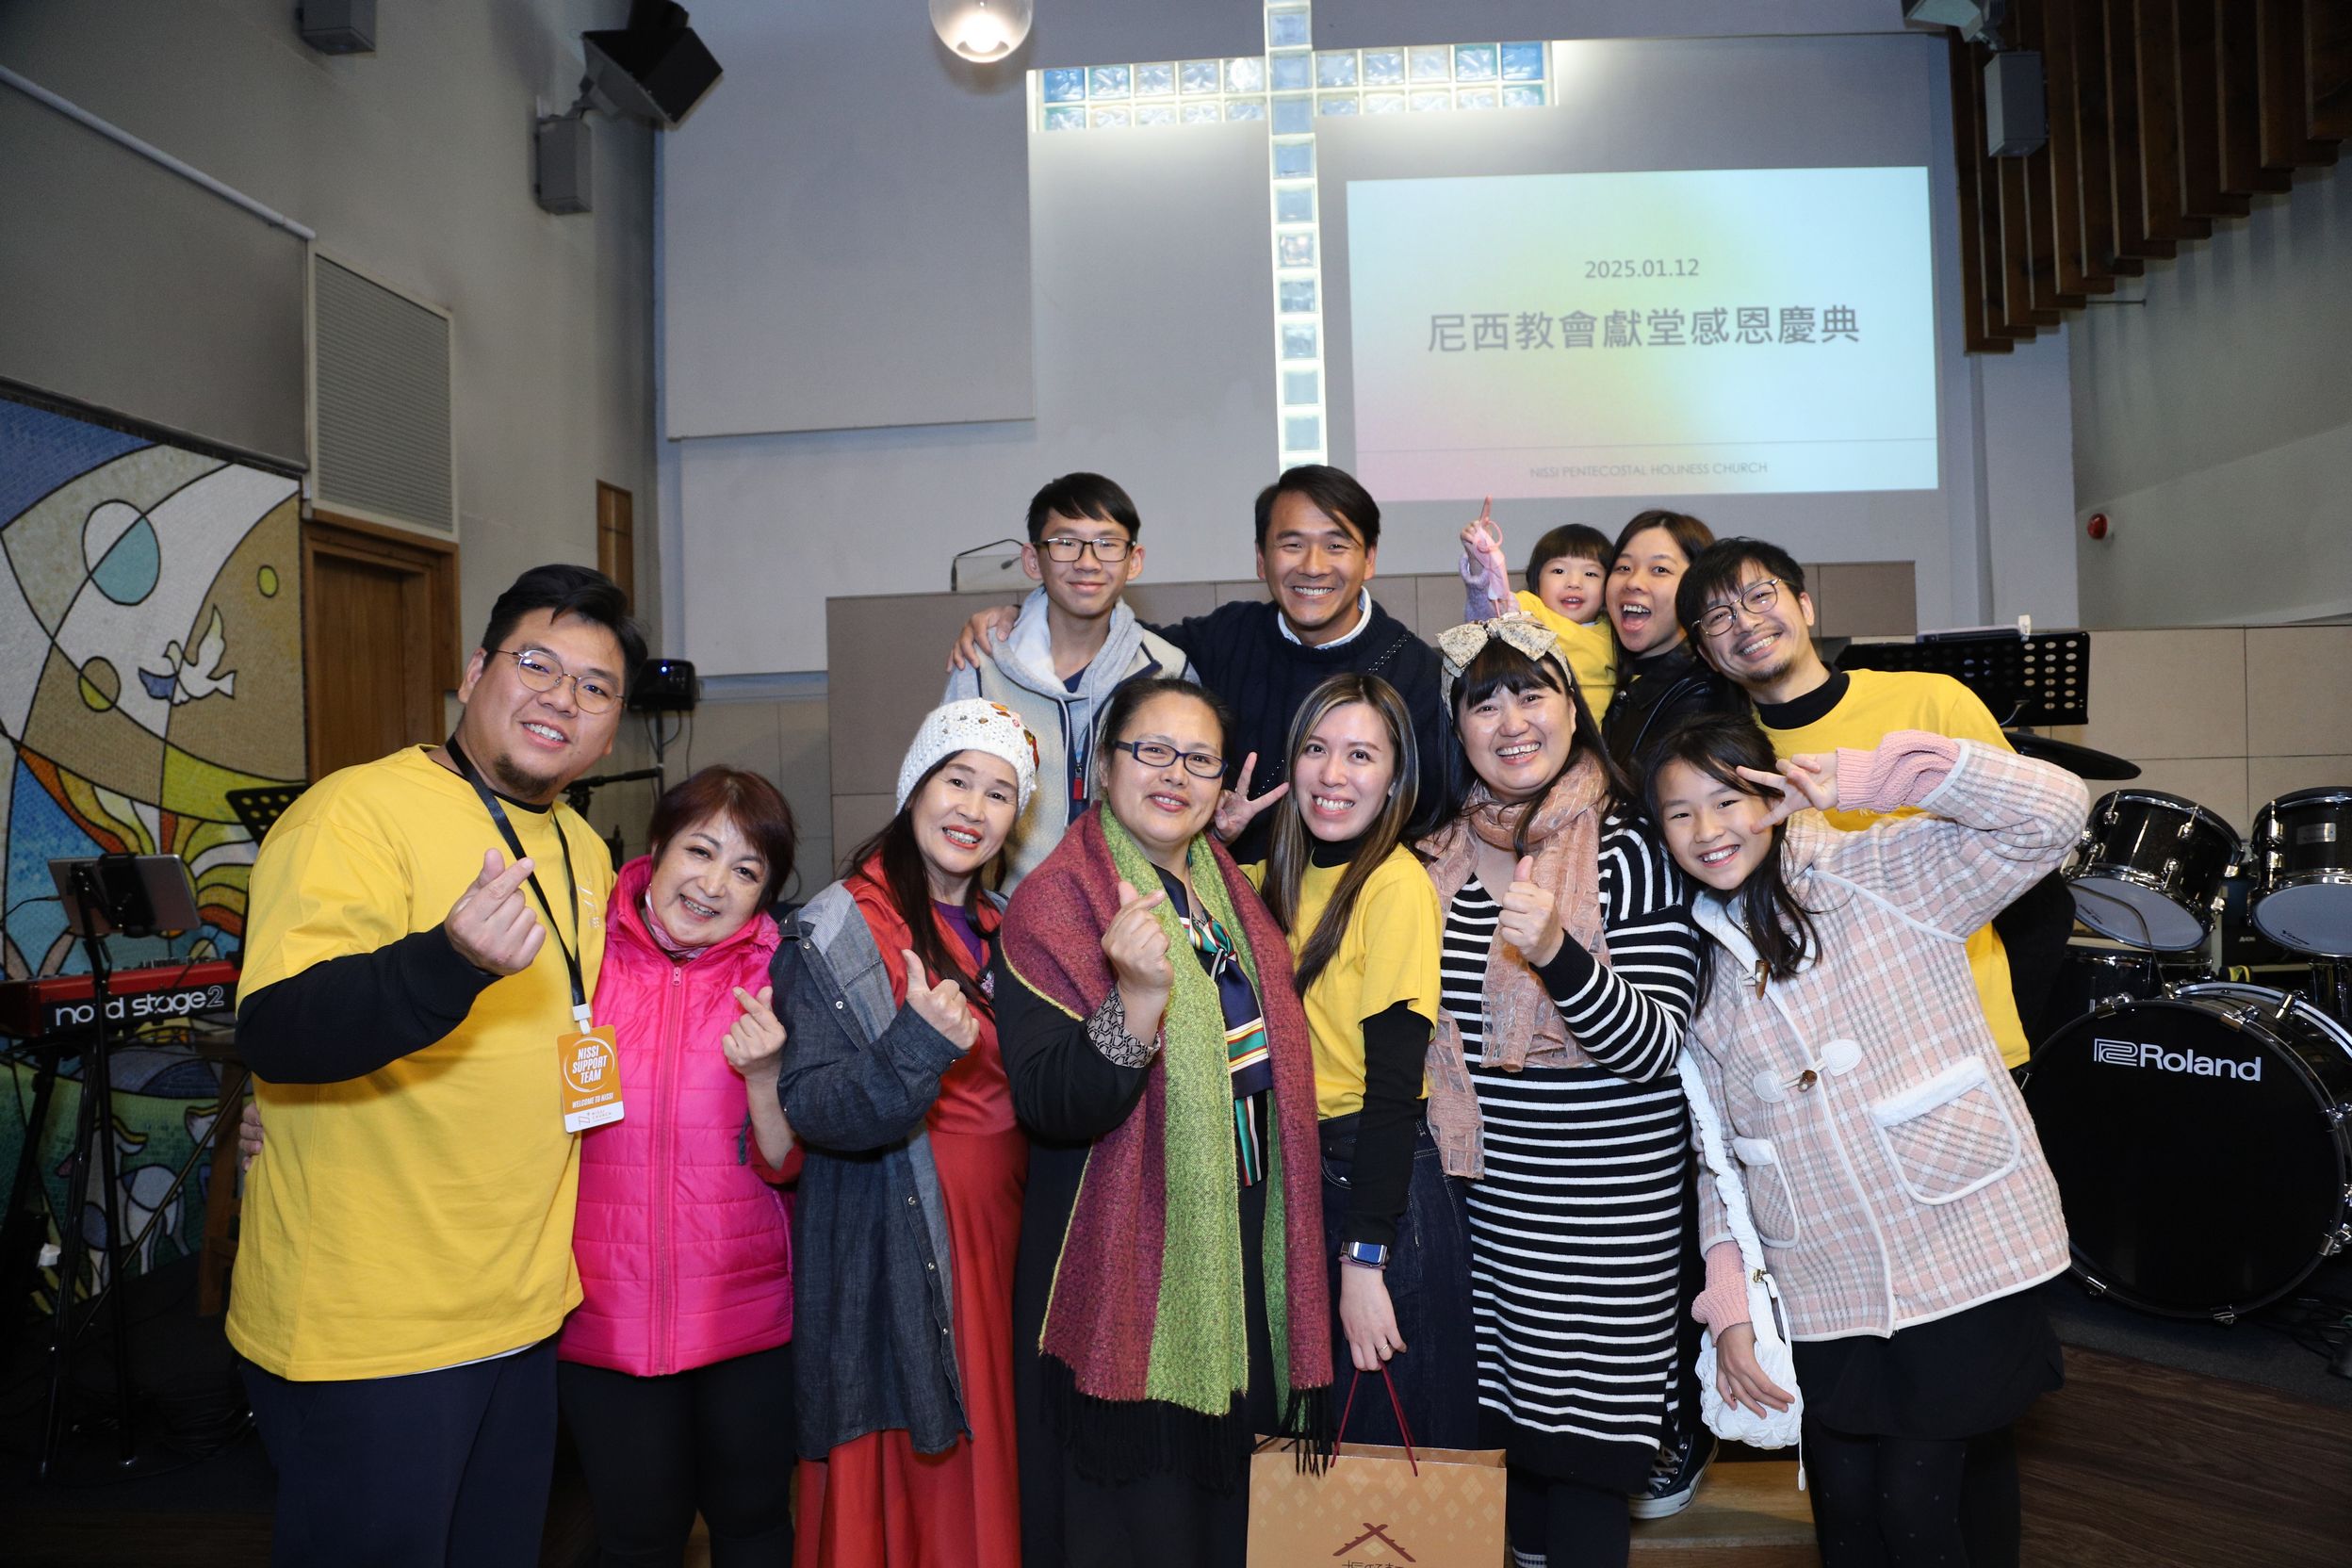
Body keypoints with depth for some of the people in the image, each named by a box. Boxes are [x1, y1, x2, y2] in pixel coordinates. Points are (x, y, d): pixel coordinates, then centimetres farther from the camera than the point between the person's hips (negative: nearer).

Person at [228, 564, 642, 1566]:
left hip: (523, 1320, 8)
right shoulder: (356, 814, -15)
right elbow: (275, 1033, -28)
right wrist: (453, 961, -43)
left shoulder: (583, 852, 9)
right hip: (366, 1338, -7)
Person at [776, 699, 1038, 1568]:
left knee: (985, 1482, 13)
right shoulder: (838, 930, -8)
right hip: (892, 1256, -6)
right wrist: (917, 1048, -31)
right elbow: (812, 1108, -16)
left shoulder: (1006, 928, 11)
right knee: (896, 1488, 2)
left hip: (999, 1240, 6)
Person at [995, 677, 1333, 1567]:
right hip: (1126, 1267, -7)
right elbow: (1050, 1107, -23)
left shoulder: (1230, 890, 8)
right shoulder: (1055, 902, -14)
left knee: (1219, 1494, 21)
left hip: (1241, 1250, 7)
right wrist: (1140, 997, -37)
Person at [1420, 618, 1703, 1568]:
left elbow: (1657, 1048, -15)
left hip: (1605, 1207, -5)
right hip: (1482, 1198, 5)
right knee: (1505, 1437, 15)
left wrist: (1558, 954, -29)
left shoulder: (1629, 851, -8)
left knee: (1583, 1464, 2)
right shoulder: (1444, 857, 7)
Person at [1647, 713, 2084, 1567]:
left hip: (1962, 1258, -4)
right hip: (1821, 1294, 4)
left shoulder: (1881, 874, -5)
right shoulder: (1697, 963, 8)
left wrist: (1859, 776, -18)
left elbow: (2053, 811, -17)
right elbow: (1719, 1153, 11)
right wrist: (1727, 1302, 4)